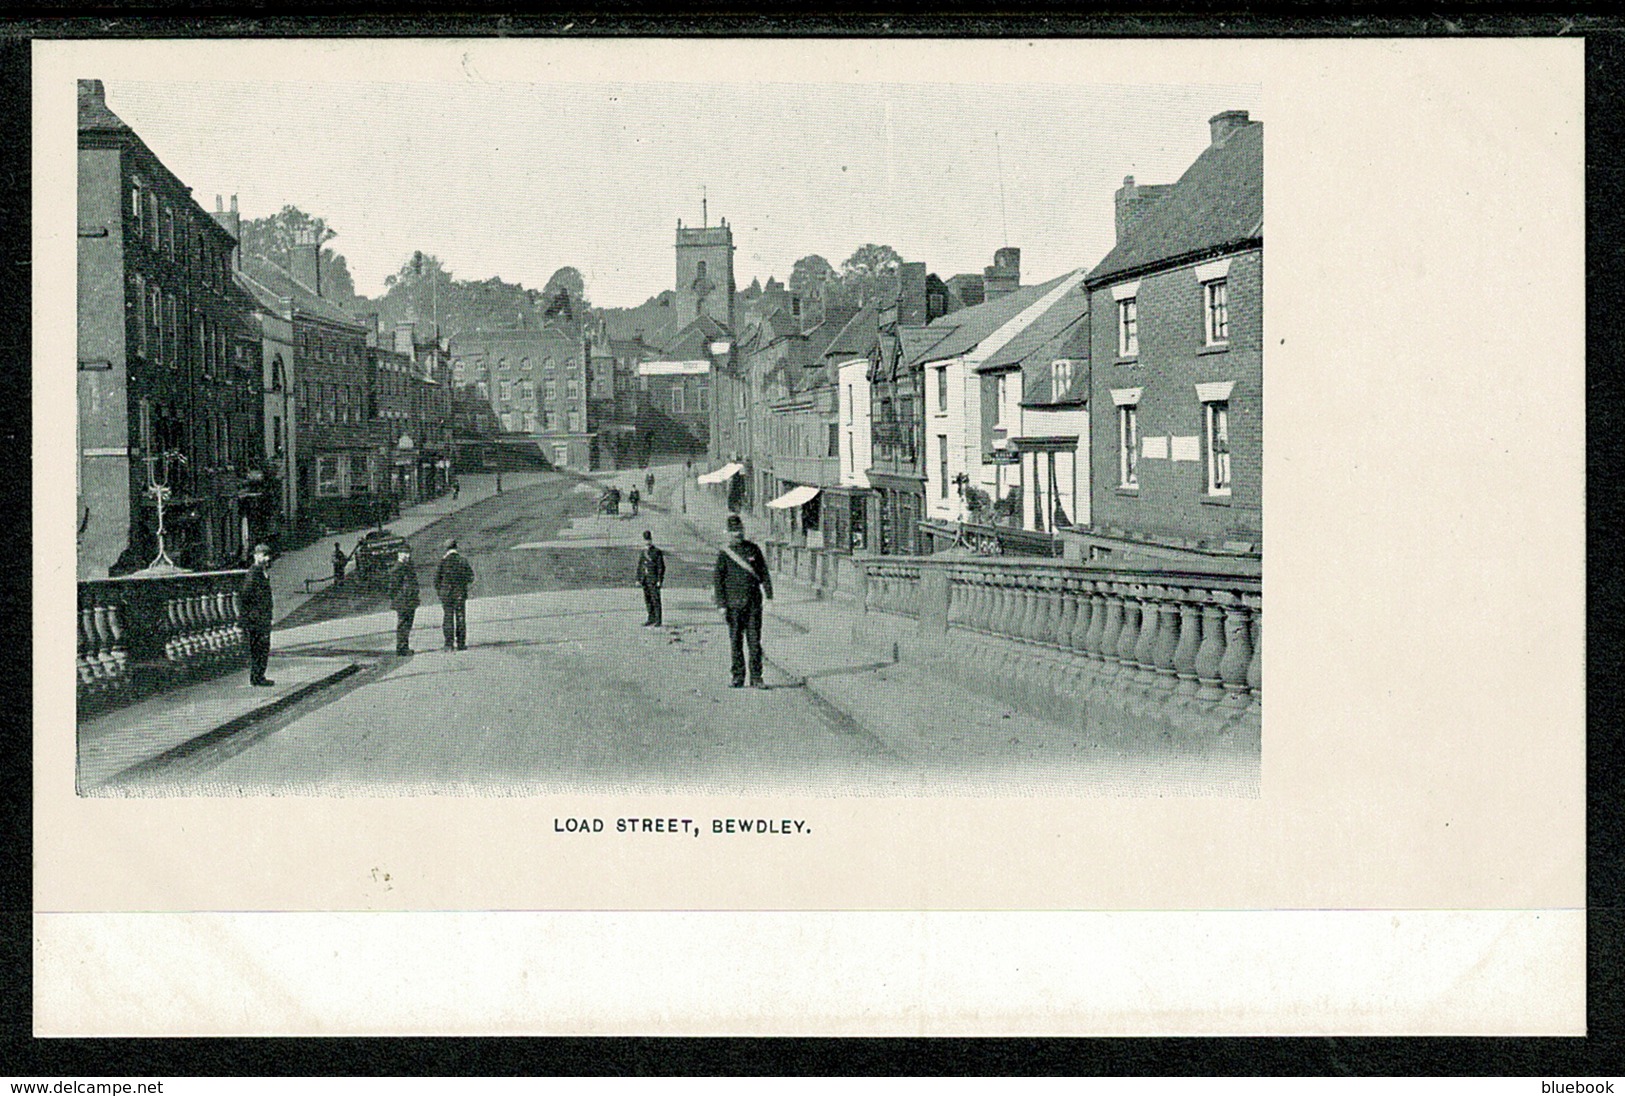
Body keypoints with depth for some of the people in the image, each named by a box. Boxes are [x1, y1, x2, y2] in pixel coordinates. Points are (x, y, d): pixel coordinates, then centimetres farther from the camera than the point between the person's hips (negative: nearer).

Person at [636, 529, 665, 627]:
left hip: (654, 581, -7)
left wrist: (659, 581, -15)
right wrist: (638, 579, 11)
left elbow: (661, 567, -10)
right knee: (648, 600, 9)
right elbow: (639, 567, 16)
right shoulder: (643, 552, 12)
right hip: (645, 580, 7)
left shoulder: (657, 552, -8)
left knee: (656, 600, -6)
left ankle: (658, 621, -4)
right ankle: (651, 619, 17)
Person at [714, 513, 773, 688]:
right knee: (736, 641, 2)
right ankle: (738, 677, 9)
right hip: (734, 603, -1)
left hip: (754, 602, 1)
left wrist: (769, 595, 2)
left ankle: (756, 678, 1)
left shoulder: (753, 549, 8)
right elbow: (719, 580, 1)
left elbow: (764, 573, 11)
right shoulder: (724, 553, 2)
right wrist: (721, 605, -6)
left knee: (754, 640, -1)